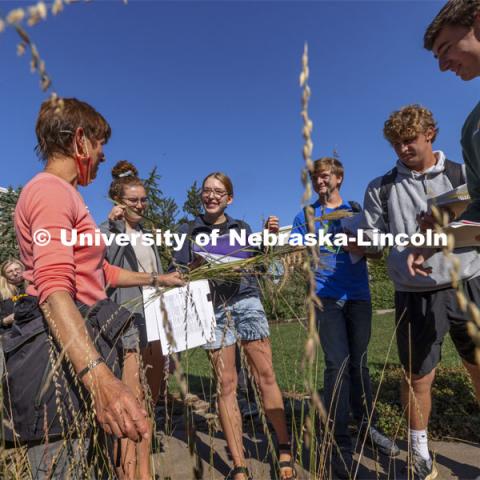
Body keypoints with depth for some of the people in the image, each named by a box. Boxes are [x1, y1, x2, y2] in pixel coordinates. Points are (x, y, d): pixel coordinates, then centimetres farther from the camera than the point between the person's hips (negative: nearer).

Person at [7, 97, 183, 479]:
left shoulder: (61, 193, 22)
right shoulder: (51, 190, -11)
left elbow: (99, 272, 27)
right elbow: (54, 289, -26)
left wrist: (156, 279, 32)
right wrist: (98, 376, -37)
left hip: (78, 348, 11)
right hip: (60, 353, -11)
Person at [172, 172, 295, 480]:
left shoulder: (243, 228, 14)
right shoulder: (189, 231, 9)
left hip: (246, 301, 1)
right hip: (212, 307, -1)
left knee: (266, 375, 0)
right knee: (226, 384, 1)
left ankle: (285, 450, 17)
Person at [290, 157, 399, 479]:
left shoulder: (356, 211, 12)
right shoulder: (305, 216, 8)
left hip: (359, 296, 2)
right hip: (326, 297, -2)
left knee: (359, 362, 11)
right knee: (338, 364, -9)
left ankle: (368, 426, 30)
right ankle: (339, 445, 2)